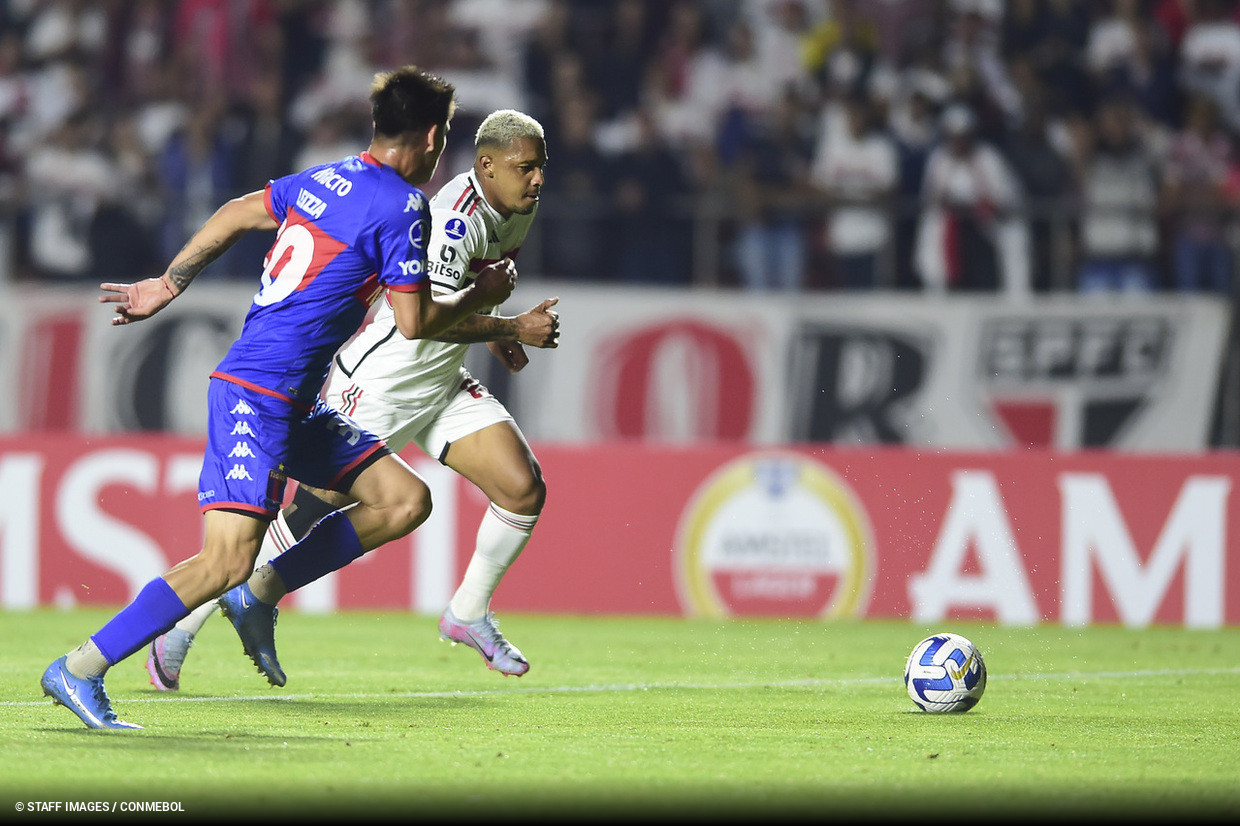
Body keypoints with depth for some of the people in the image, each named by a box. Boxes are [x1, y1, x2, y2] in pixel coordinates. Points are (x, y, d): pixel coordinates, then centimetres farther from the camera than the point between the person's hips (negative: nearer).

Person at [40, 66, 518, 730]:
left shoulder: (325, 179, 13)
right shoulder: (402, 206, -12)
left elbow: (235, 216, 20)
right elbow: (413, 323, -10)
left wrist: (166, 285, 26)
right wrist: (481, 296, 7)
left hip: (294, 405, 10)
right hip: (257, 395, -10)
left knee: (404, 501, 4)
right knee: (229, 558, -17)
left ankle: (261, 593, 10)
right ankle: (78, 670, -12)